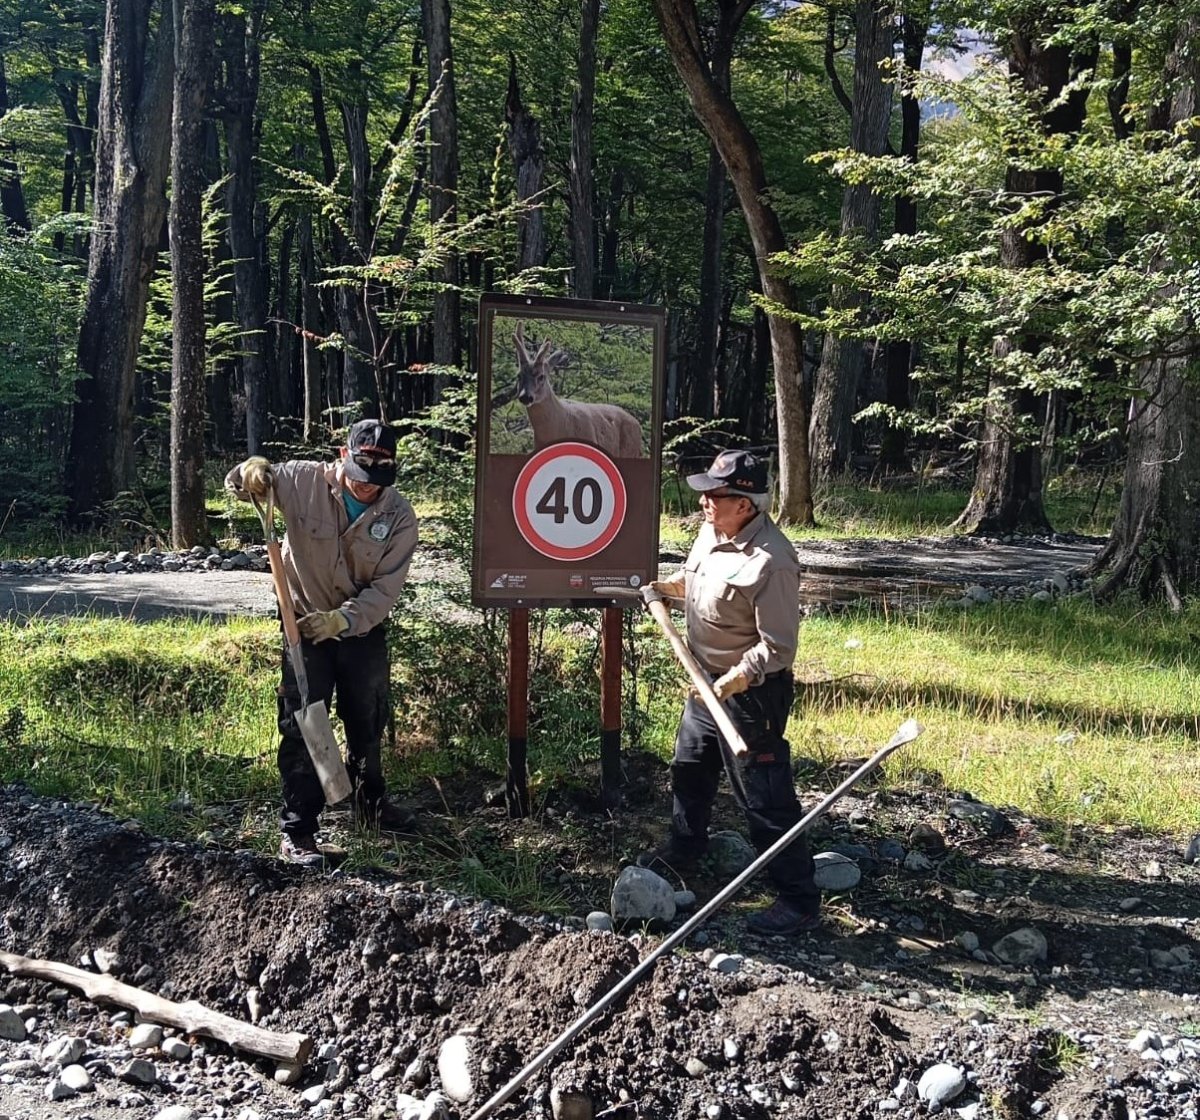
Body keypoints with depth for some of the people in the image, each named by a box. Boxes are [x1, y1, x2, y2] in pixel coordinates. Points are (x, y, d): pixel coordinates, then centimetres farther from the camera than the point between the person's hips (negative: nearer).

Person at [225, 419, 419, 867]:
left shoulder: (400, 516, -14)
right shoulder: (301, 481, -16)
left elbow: (385, 589, -16)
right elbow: (242, 482, -5)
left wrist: (342, 619, -31)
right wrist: (249, 474, -30)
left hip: (364, 630, 3)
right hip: (307, 627, -2)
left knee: (368, 724, 19)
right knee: (301, 729, -5)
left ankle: (371, 805, 41)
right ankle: (297, 830, 2)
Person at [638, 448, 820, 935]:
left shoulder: (771, 561, -29)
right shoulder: (712, 532, -1)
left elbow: (778, 647, -26)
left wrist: (731, 683, -31)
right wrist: (669, 586, 9)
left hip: (750, 692, -9)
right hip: (707, 682, 10)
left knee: (764, 798, -3)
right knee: (690, 770, 27)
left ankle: (800, 900, 9)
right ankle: (683, 849, 51)